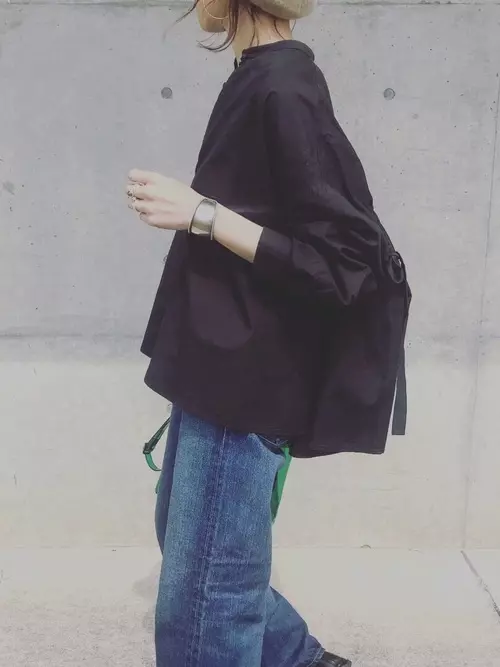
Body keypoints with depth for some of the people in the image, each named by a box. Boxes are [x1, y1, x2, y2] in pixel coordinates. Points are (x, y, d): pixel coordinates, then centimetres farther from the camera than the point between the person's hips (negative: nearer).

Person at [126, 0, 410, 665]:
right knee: (183, 538, 24)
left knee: (203, 593, 2)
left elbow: (343, 260, -22)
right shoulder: (262, 80, 10)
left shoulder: (282, 90, -19)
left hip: (246, 378, -10)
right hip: (221, 365, 10)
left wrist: (200, 214, -22)